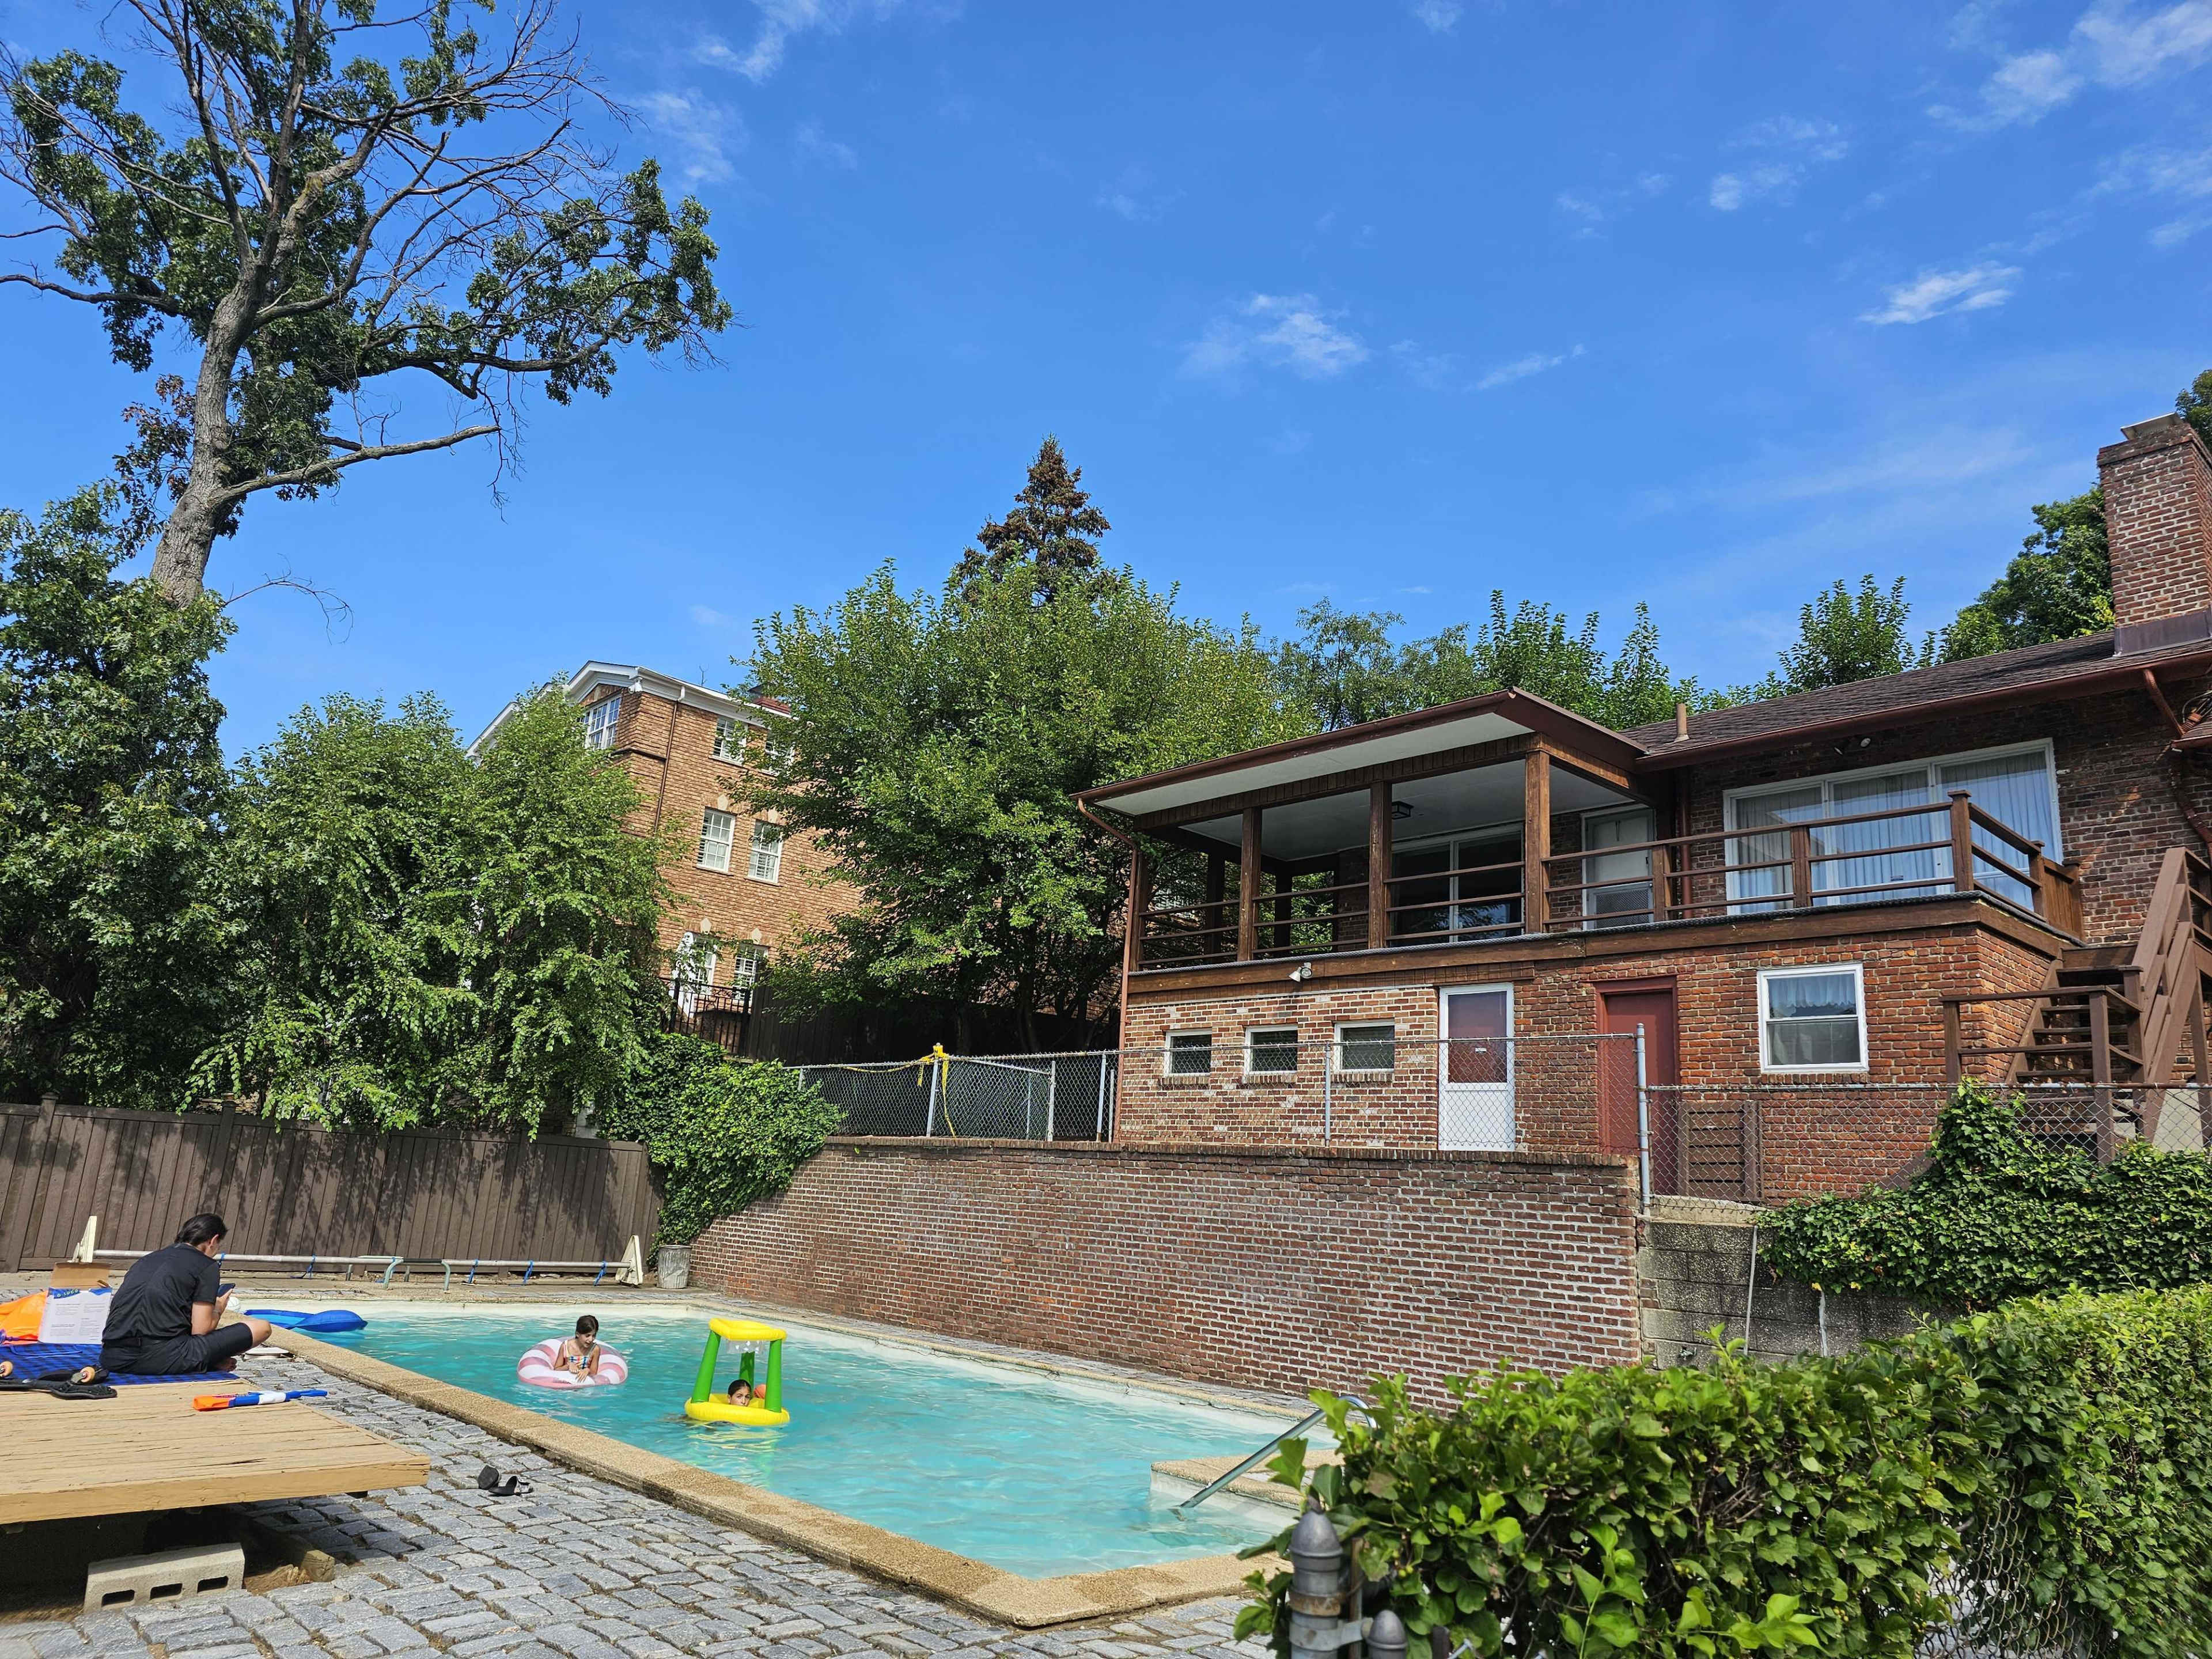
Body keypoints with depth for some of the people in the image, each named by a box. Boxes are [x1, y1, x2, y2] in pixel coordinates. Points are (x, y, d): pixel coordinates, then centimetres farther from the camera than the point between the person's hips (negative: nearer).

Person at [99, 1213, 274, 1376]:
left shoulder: (146, 1259, 24)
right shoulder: (206, 1266, 4)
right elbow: (200, 1331, 0)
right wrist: (218, 1309, 23)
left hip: (112, 1359, 7)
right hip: (161, 1359, -7)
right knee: (262, 1327, 1)